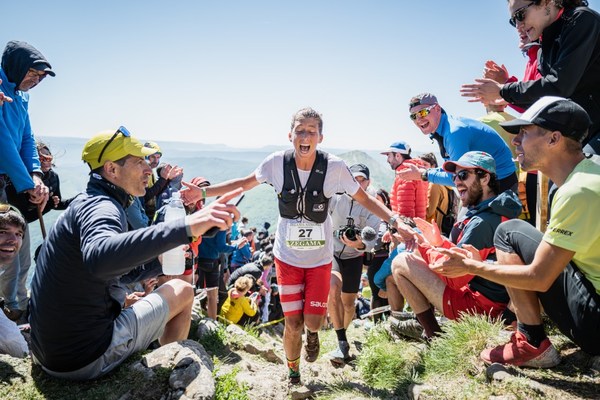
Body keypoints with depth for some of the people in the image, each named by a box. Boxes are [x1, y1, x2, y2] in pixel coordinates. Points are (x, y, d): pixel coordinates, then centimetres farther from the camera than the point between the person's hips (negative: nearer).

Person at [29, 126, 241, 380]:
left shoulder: (87, 203, 10)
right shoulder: (101, 207, -21)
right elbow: (99, 257, -47)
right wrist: (186, 226, -53)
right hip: (84, 358, -9)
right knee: (183, 291, 2)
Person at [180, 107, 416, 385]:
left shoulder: (334, 167, -17)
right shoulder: (277, 163, -15)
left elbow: (364, 198, -7)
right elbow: (245, 183, 1)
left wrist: (396, 223, -18)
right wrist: (203, 192, -5)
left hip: (320, 256, 0)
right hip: (287, 255, 0)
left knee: (312, 322, 0)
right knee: (293, 324, 4)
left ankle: (313, 334, 42)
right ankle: (293, 373, 36)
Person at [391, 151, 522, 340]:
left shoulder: (482, 222, -23)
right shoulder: (497, 212, 8)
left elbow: (454, 277, -21)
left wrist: (424, 246, -9)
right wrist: (439, 242, 2)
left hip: (478, 306, -10)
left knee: (401, 262, -7)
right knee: (418, 259, 17)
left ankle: (434, 336, 0)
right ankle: (419, 321, 15)